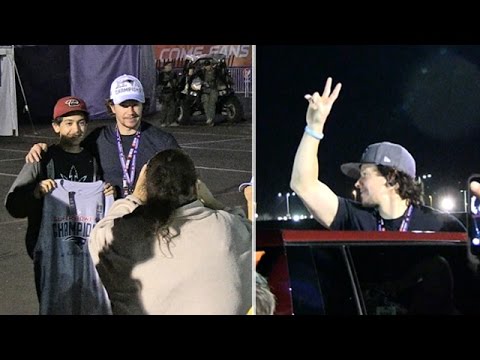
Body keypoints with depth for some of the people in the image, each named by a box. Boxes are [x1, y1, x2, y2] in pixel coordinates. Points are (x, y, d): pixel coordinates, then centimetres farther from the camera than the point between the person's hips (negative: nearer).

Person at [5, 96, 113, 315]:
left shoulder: (93, 161, 10)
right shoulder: (43, 160, -2)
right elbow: (13, 206, -2)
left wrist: (109, 195, 2)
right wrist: (36, 193, -19)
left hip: (89, 250, 3)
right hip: (52, 251, -3)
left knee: (94, 307, 6)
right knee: (55, 307, 2)